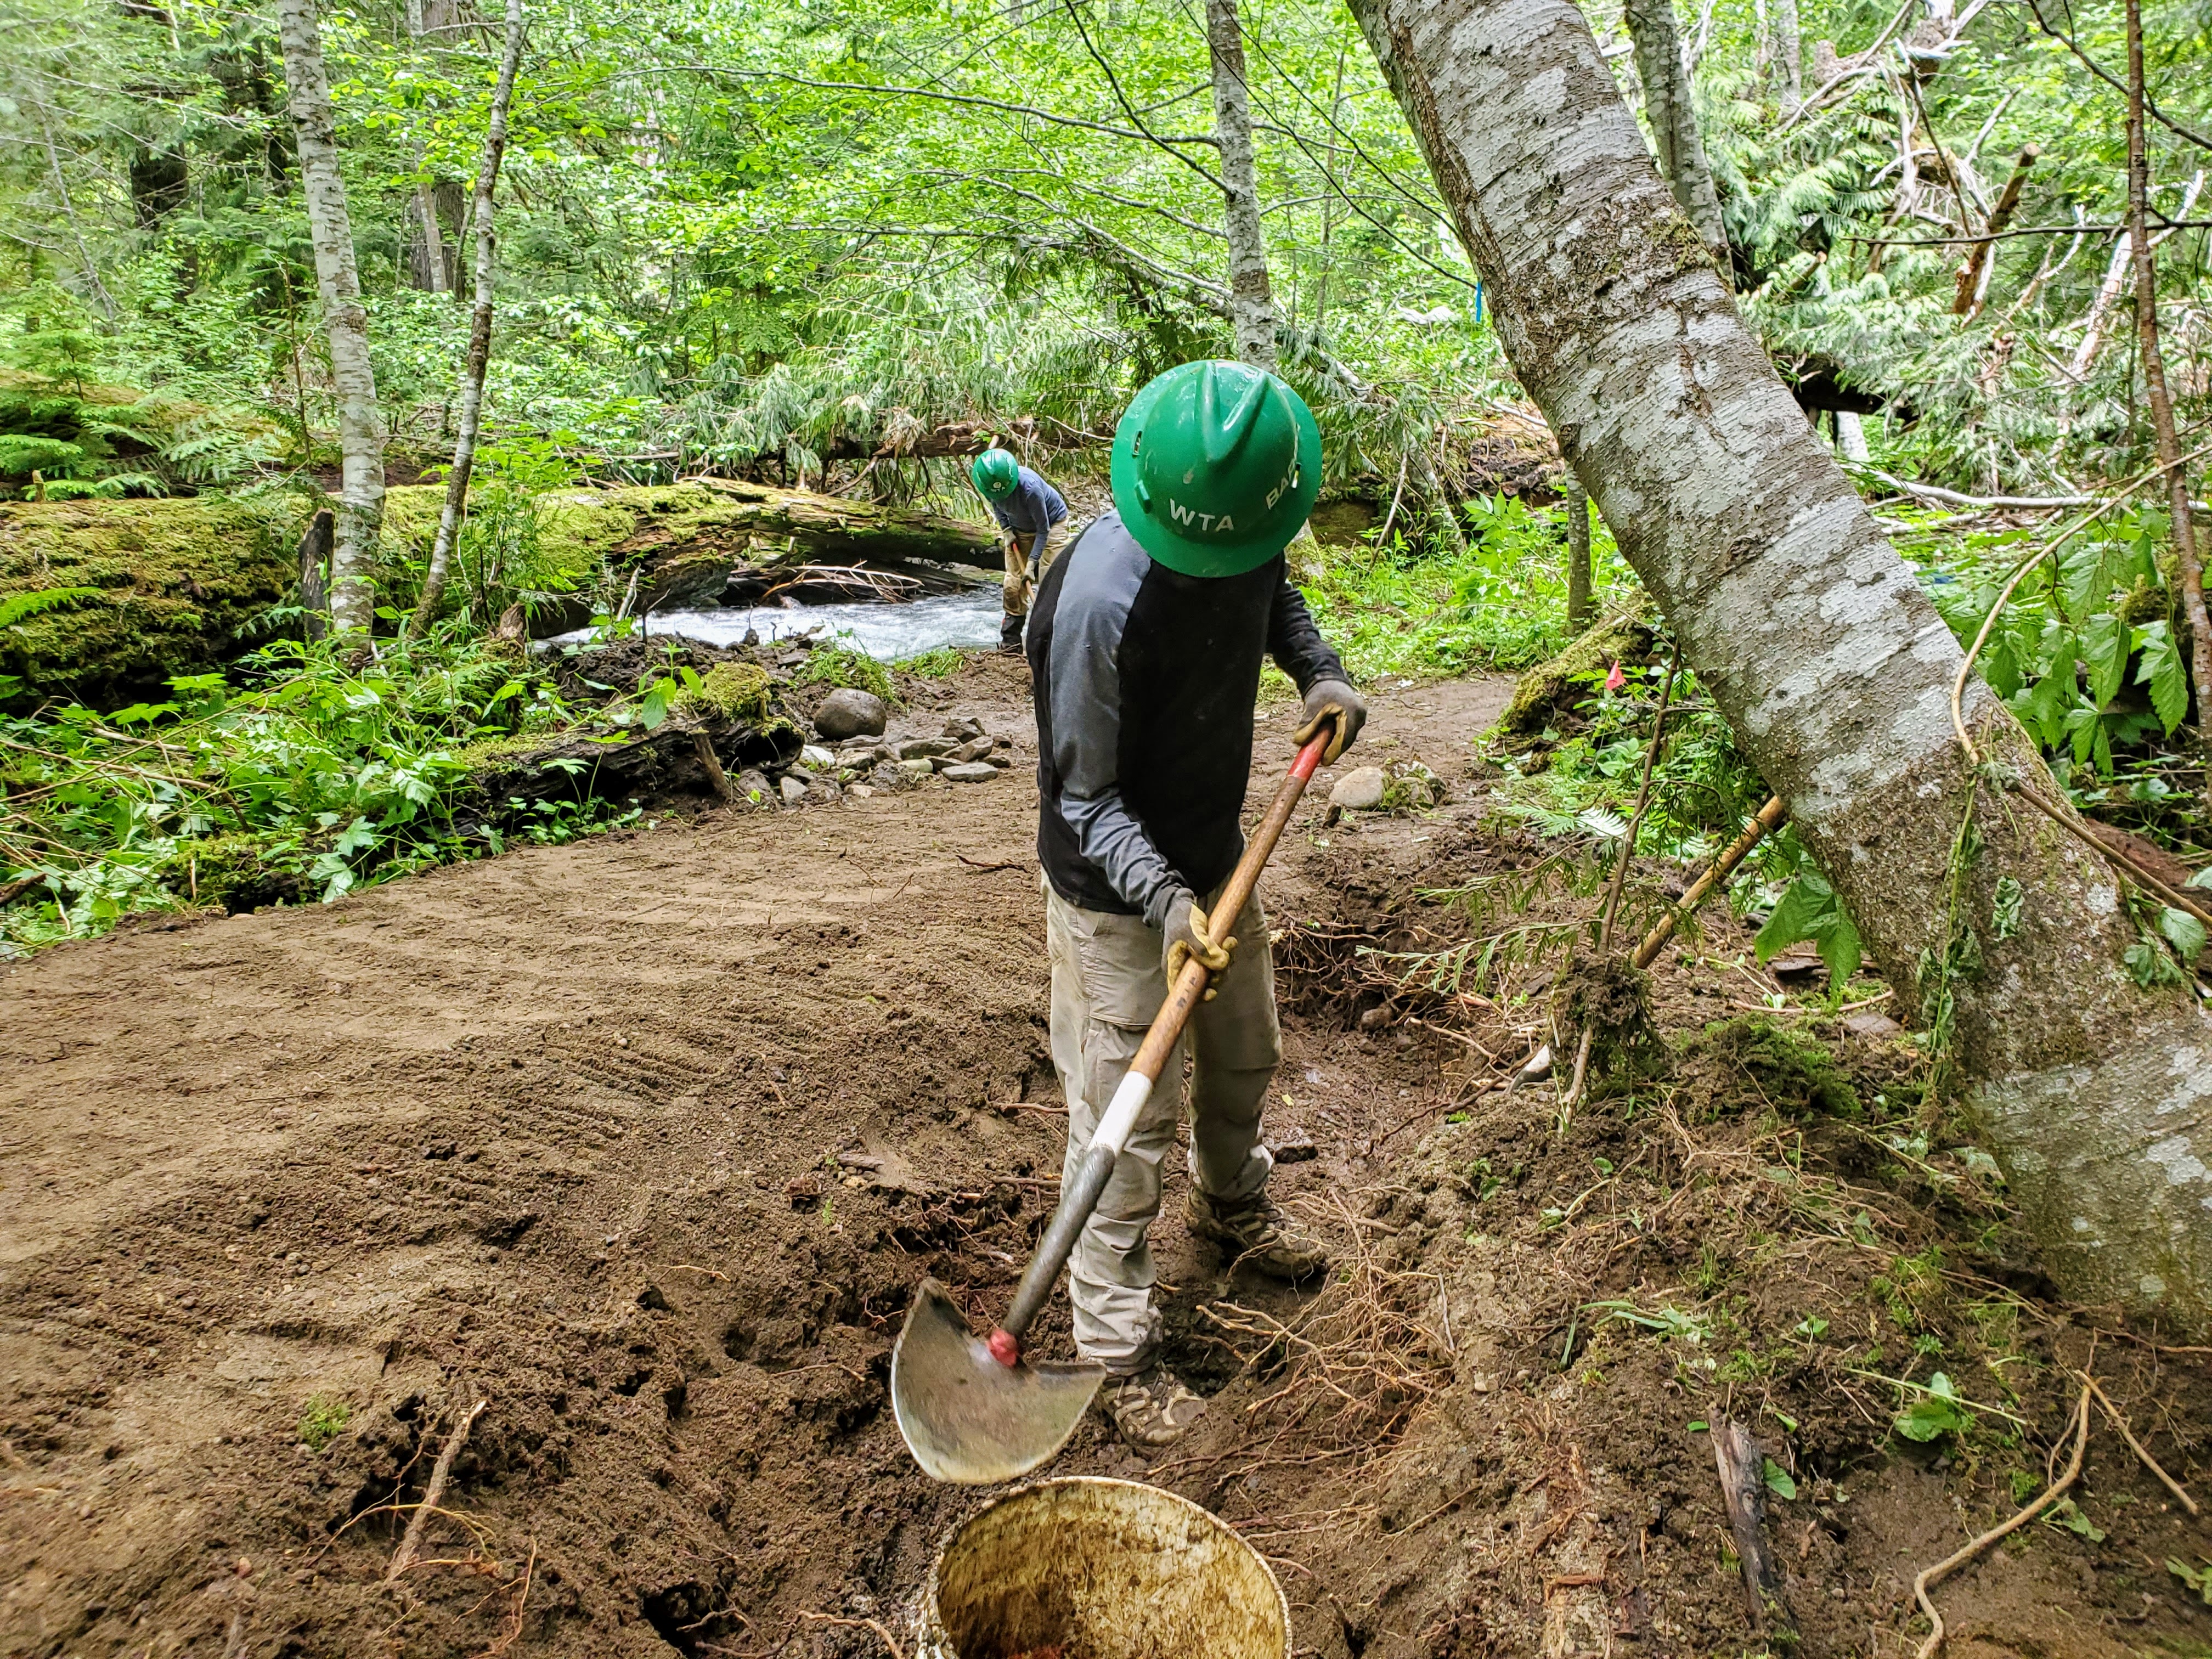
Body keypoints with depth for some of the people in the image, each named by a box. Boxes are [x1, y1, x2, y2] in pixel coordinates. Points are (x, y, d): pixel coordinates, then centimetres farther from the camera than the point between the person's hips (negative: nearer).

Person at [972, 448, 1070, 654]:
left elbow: (1043, 529, -28)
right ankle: (1011, 642, 3)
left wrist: (1032, 563, -30)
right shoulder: (988, 483, -21)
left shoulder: (1029, 487, -38)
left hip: (1051, 522, -5)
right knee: (1013, 584, -1)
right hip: (1020, 529, 5)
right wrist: (1006, 529, -10)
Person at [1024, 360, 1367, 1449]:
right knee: (1128, 1122, 2)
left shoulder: (1250, 525, -11)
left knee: (1245, 1056, 26)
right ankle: (1116, 1350, 23)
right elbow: (1086, 801, -25)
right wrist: (1165, 903, -37)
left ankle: (1234, 1205, 57)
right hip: (1116, 895, -7)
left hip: (1215, 861, 8)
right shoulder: (1100, 600, -33)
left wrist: (1320, 671, -2)